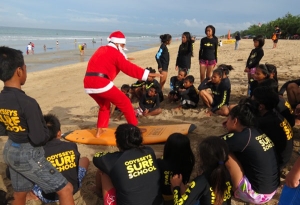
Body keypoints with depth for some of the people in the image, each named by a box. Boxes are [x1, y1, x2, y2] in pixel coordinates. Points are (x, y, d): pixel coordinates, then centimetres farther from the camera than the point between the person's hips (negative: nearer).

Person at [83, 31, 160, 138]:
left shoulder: (101, 50, 24)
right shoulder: (114, 52, 0)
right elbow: (129, 68, -7)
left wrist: (123, 59, 41)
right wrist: (147, 73, -6)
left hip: (88, 84, 8)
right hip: (101, 83, -8)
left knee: (104, 105, 30)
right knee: (125, 103, 6)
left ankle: (99, 130, 24)